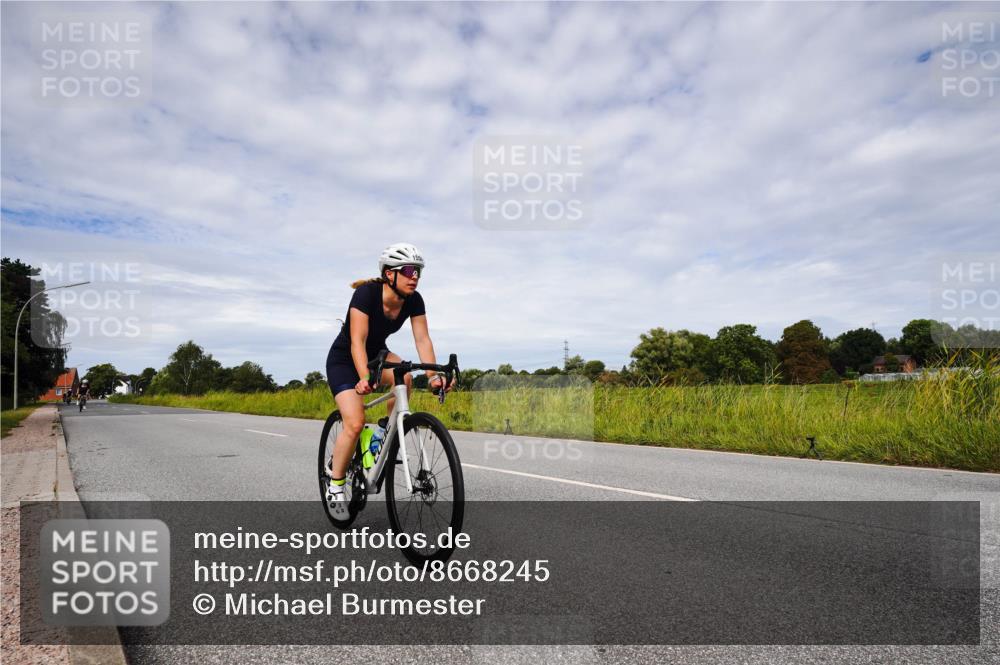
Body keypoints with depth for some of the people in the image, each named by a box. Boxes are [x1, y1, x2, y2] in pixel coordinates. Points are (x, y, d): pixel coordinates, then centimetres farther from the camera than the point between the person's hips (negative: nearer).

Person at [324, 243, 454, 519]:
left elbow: (422, 339, -18)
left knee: (405, 378, -28)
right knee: (355, 423, -20)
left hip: (377, 354, 5)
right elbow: (357, 342, -36)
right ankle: (335, 485, 2)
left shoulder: (414, 300, -15)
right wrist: (364, 378, -50)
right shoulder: (366, 293, -30)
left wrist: (433, 375, -31)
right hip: (343, 359, -5)